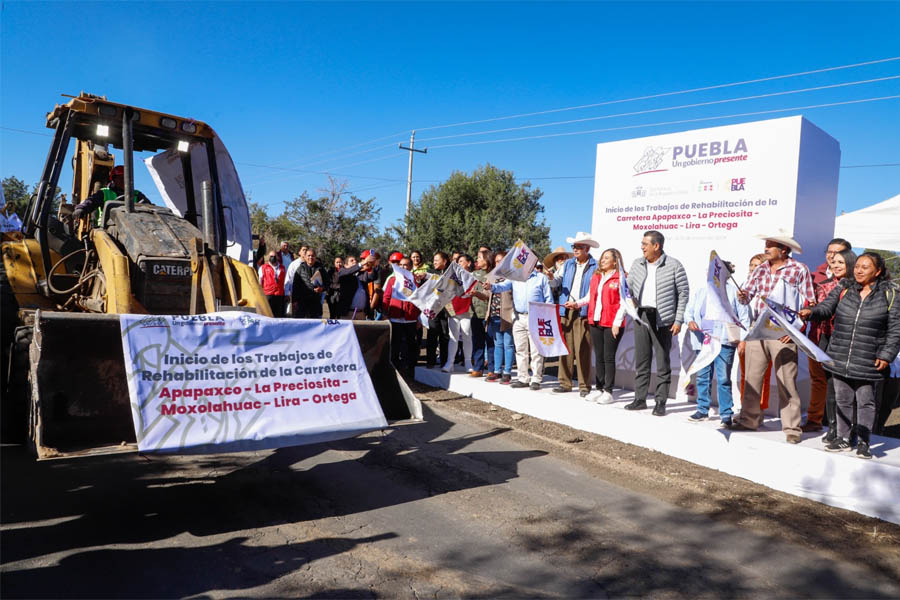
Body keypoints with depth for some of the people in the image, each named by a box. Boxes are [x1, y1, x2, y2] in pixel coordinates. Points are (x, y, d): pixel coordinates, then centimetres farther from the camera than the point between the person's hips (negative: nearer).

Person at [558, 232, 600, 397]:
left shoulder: (595, 266, -1)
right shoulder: (568, 264, 17)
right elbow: (559, 283, 15)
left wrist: (578, 303, -16)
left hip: (583, 312, -5)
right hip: (565, 310, 5)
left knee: (582, 349, -5)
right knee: (565, 347, 4)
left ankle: (585, 386, 3)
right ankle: (565, 382, 11)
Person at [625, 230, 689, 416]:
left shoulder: (674, 266, -5)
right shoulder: (637, 265, 10)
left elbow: (683, 293, -4)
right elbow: (628, 288, 17)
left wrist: (679, 320, -8)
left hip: (662, 319, -5)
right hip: (641, 317, 5)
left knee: (662, 362, 1)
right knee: (641, 360, 10)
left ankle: (660, 402, 9)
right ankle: (640, 399, 18)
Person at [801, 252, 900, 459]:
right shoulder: (843, 289, 6)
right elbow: (826, 308, 0)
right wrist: (812, 312, -22)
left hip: (868, 362, -3)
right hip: (840, 358, 3)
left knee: (865, 402, 7)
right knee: (842, 400, 12)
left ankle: (863, 442, 19)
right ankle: (843, 438, 25)